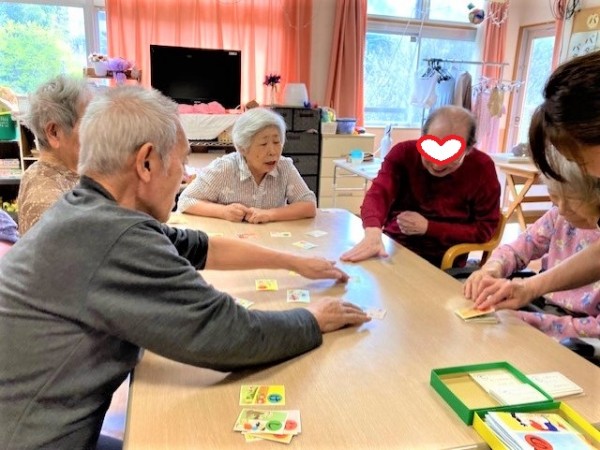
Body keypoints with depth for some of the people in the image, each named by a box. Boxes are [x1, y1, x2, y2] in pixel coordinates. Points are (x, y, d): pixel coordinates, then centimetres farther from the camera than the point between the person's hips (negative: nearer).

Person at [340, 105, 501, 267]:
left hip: (443, 264, -2)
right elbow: (378, 193, -20)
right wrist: (373, 233, -40)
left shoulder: (482, 169, -9)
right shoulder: (403, 152, -7)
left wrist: (428, 227, -13)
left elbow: (484, 230, -4)